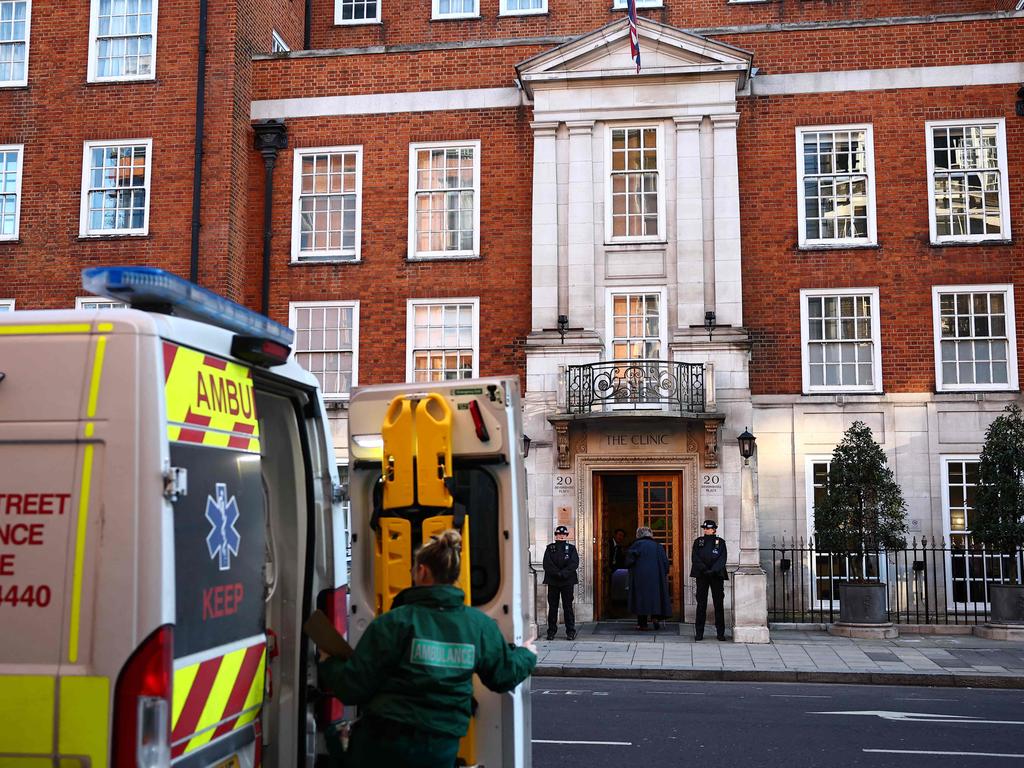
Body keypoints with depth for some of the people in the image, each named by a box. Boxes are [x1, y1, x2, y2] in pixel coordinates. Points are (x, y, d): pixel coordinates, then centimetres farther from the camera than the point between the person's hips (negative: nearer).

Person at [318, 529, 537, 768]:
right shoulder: (480, 625, 0)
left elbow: (354, 687, -11)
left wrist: (329, 664, 9)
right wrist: (526, 655, 34)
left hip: (383, 743, -3)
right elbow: (504, 675, 13)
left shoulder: (393, 622, -12)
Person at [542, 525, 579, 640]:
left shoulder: (571, 548, 8)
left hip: (568, 581, -1)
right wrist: (558, 573, -15)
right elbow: (547, 564, -3)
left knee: (568, 606, 0)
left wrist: (563, 573, -17)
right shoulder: (550, 548, 8)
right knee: (552, 607, 3)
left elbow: (574, 563, -5)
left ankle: (571, 632, 6)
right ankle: (551, 632, 9)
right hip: (552, 581, 1)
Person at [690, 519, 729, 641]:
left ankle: (720, 633, 6)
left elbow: (722, 559, -4)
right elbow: (694, 558, 0)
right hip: (701, 576, 1)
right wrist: (704, 570, -13)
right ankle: (699, 633, 3)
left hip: (717, 575, -1)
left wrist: (713, 570, -16)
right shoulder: (698, 542, 9)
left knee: (718, 603, 1)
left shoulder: (720, 542, 6)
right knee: (701, 603, 0)